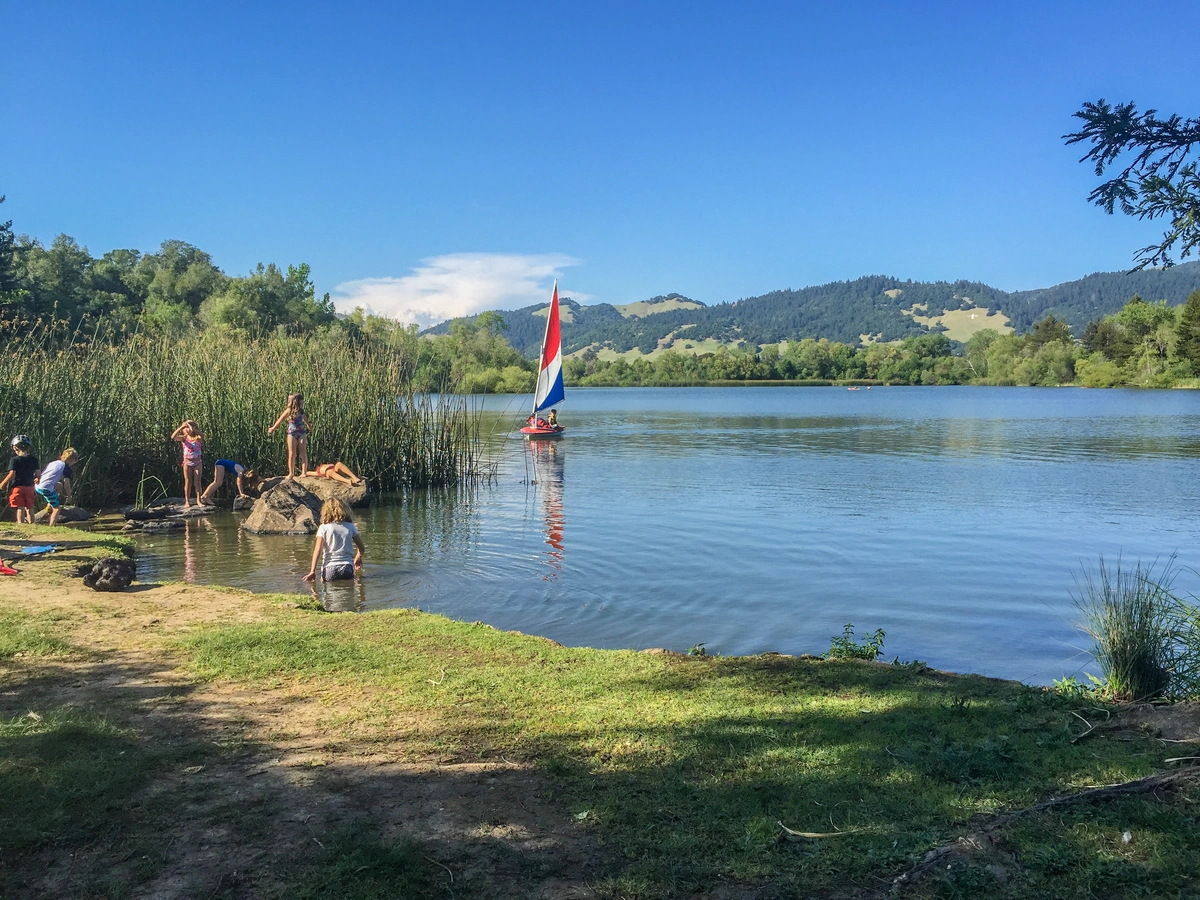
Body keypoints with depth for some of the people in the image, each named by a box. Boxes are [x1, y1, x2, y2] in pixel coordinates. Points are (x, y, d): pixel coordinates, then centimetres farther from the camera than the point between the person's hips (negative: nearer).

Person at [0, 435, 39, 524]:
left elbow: (11, 474, -12)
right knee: (29, 508, 13)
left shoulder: (14, 460, -7)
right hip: (30, 487, 4)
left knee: (20, 508, -5)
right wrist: (36, 480, 25)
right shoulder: (33, 459, 4)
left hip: (18, 487, -3)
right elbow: (37, 474, 5)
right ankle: (31, 524, 14)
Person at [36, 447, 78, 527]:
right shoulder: (67, 468, 0)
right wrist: (69, 496, 11)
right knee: (56, 508, 6)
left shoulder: (55, 462, 23)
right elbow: (66, 484, -2)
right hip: (47, 488, -8)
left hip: (37, 486, 8)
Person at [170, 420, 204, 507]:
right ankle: (187, 501, 11)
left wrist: (193, 429, -40)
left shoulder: (197, 438, -5)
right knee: (188, 482, 6)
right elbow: (173, 437, -21)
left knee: (198, 482, 2)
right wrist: (181, 427, -29)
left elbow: (202, 436, -29)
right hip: (187, 463, 0)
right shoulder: (183, 438, -3)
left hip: (197, 463, 0)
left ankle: (198, 500, 8)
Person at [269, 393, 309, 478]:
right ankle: (290, 473, 9)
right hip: (292, 433, -3)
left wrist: (309, 426, 39)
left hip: (302, 433, 3)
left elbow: (305, 418, 24)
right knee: (292, 454, 0)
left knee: (303, 453, -3)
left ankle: (304, 472, -1)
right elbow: (280, 420, -2)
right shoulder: (289, 410, -10)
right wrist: (273, 428, 4)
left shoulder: (301, 411, 4)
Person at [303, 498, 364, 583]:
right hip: (347, 567, 2)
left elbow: (317, 550, -4)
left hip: (330, 568, -1)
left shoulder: (323, 528, 3)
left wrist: (312, 571, -4)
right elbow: (361, 547, 15)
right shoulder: (350, 527, 9)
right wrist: (358, 559, 36)